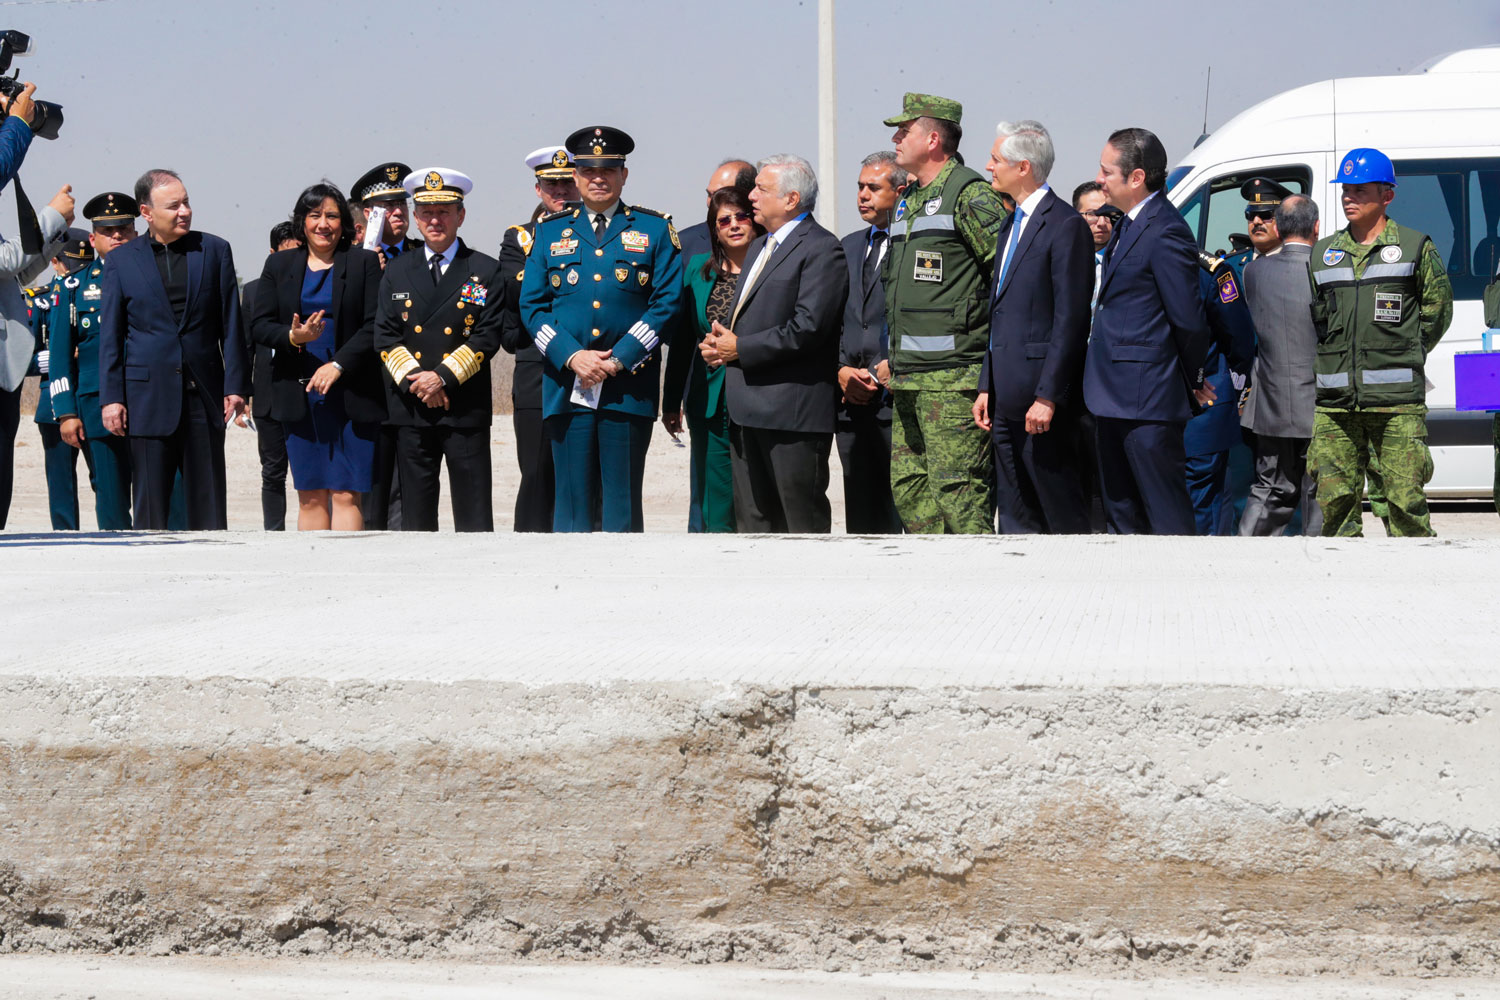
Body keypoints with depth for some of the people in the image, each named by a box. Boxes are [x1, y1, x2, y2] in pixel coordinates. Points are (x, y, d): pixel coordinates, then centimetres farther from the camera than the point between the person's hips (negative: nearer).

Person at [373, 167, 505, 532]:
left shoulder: (486, 271, 4)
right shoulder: (396, 272, 13)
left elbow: (488, 337, -3)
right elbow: (385, 337, 7)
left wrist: (443, 376, -13)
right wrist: (413, 379, -9)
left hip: (466, 408, -2)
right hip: (410, 409, 3)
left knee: (474, 516, -3)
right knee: (415, 515, 4)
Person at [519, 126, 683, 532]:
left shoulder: (655, 229, 8)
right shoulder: (551, 231, 14)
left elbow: (667, 303, 0)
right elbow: (532, 305, 8)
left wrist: (618, 361, -10)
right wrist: (572, 357, -8)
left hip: (629, 388, -1)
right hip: (566, 388, 2)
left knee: (622, 505, 0)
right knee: (571, 502, 1)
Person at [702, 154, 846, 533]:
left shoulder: (821, 249, -10)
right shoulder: (759, 247, 21)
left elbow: (808, 327, -19)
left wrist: (740, 348, -13)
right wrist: (720, 341, 3)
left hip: (793, 411, -9)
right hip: (747, 409, 9)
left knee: (804, 522, -5)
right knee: (752, 519, 10)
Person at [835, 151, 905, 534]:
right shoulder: (849, 246, 20)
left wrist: (886, 373, -12)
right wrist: (842, 370, 5)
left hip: (898, 399, -7)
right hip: (851, 401, 7)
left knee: (905, 515, -9)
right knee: (861, 520, 7)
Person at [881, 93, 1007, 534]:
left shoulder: (969, 194, -9)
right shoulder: (909, 200, 19)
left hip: (952, 377, -9)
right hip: (908, 380, 9)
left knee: (957, 490, -11)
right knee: (908, 485, 9)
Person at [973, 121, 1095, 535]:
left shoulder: (1066, 226, -11)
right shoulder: (1011, 224, 18)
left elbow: (1070, 321, -15)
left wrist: (1047, 396, -19)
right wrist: (987, 387, 15)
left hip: (1040, 397, -9)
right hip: (1008, 399, 9)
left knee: (1064, 515, -4)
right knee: (1015, 516, 10)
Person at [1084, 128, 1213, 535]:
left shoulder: (1165, 233, -18)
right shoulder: (1127, 225, 13)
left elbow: (1189, 320, -16)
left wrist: (1192, 381, -2)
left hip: (1148, 400, -10)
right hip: (1115, 396, 10)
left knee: (1167, 516, -3)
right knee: (1122, 515, 16)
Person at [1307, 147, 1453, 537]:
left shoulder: (1415, 248, 4)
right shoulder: (1322, 254, 14)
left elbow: (1438, 310, 11)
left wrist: (1403, 357, 8)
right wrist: (1331, 363, 11)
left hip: (1396, 402, -4)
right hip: (1335, 403, 4)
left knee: (1405, 498, -5)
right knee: (1334, 498, 1)